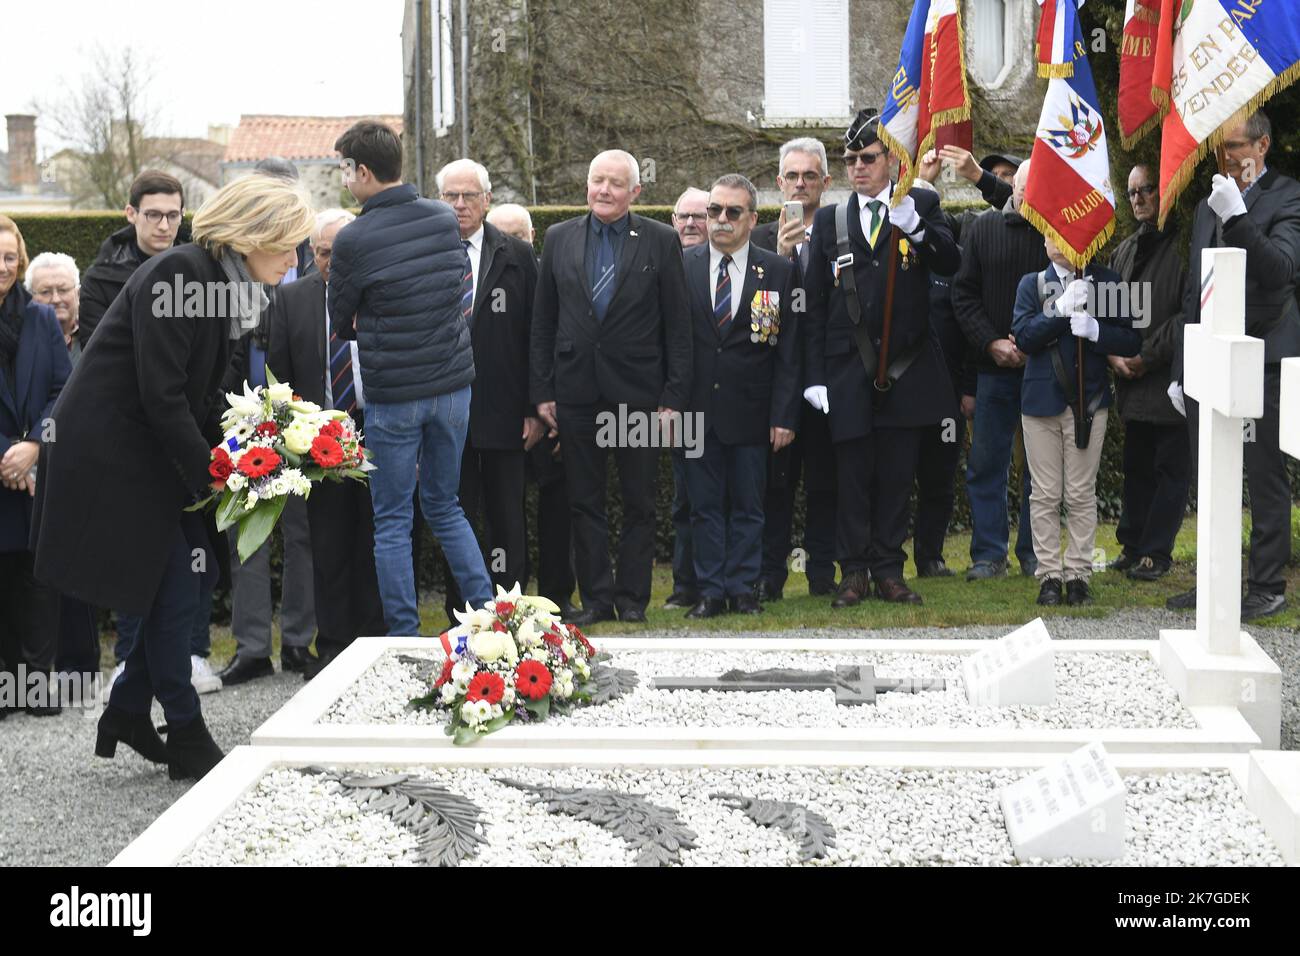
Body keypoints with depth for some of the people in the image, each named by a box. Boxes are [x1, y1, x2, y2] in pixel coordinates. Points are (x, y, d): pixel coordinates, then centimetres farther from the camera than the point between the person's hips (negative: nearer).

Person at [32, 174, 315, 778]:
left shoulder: (226, 284, 8)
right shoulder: (177, 273, -21)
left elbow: (204, 395, 12)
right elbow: (162, 396, -24)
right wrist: (212, 476, -19)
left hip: (153, 451, 9)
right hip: (108, 450, -9)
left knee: (178, 584, 8)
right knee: (174, 586, -5)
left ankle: (126, 712, 22)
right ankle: (187, 738, 6)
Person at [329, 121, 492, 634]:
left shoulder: (354, 239, -14)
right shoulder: (446, 219, 0)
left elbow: (341, 322, -1)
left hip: (393, 396, -5)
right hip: (453, 383, 5)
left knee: (392, 521, 6)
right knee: (445, 507, 19)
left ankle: (404, 636, 8)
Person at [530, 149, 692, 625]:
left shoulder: (660, 241, -1)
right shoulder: (559, 238, 6)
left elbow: (677, 324, -2)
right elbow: (543, 322, 8)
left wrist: (674, 396, -7)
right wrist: (543, 390, 3)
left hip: (637, 390, -2)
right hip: (576, 390, 2)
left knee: (639, 502, 5)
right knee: (584, 501, 7)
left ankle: (632, 597, 14)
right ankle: (596, 596, 15)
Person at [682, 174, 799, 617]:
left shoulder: (778, 271, 2)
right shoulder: (681, 266, 4)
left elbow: (788, 349, 1)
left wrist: (784, 414, -5)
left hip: (750, 412, -1)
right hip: (697, 410, 1)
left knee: (747, 506, 5)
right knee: (705, 504, 4)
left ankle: (742, 588, 12)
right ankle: (711, 591, 9)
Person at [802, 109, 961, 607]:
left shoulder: (921, 205, 6)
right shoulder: (828, 220, 7)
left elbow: (950, 263, -10)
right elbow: (814, 305, 6)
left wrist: (916, 227, -27)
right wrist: (814, 376, 0)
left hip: (907, 366, 0)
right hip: (848, 369, 0)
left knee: (897, 474, 5)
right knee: (852, 474, 2)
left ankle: (889, 571, 13)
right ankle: (854, 572, 9)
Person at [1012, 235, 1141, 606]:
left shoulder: (1107, 283, 2)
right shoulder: (1032, 284, 5)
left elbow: (1131, 342, -1)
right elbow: (1023, 336, -8)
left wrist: (1094, 329, -17)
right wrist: (1062, 309, -18)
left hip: (1088, 399, -1)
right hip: (1042, 400, 1)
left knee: (1082, 494, 3)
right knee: (1045, 494, 4)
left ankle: (1078, 573, 10)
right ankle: (1049, 574, 10)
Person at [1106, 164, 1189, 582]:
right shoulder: (1125, 250, 15)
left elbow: (1191, 313, -14)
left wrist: (1147, 356, -13)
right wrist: (1113, 354, 1)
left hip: (1172, 379, -7)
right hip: (1133, 382, 7)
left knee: (1171, 468, -1)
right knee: (1136, 466, 13)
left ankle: (1155, 552, 3)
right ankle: (1132, 546, 19)